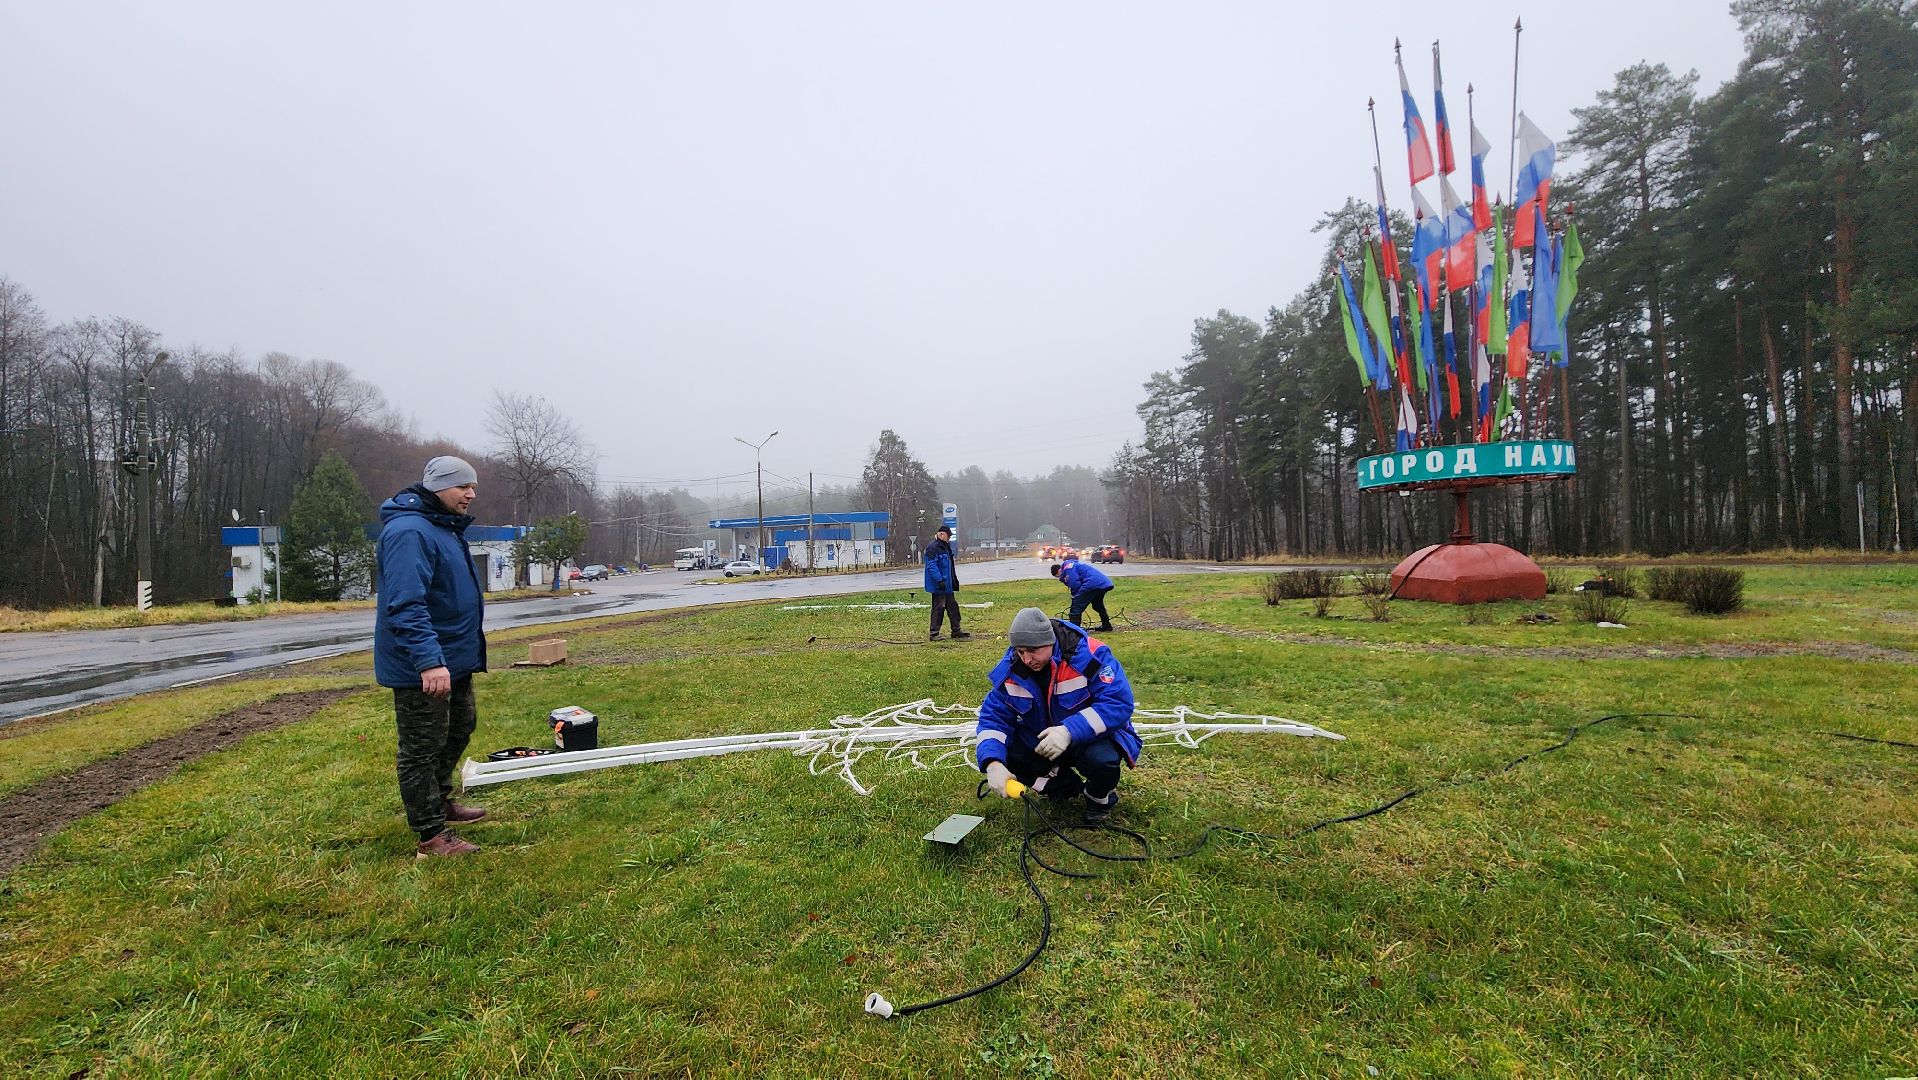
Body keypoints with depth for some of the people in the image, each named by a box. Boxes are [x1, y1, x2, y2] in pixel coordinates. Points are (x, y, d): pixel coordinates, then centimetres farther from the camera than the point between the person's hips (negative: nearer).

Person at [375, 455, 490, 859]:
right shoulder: (410, 531, -21)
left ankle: (439, 801, 41)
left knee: (460, 727, 23)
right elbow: (406, 604, -30)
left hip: (453, 658, 11)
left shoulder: (446, 526, 13)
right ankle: (432, 836, 10)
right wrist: (428, 660, -36)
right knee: (422, 748, 1)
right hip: (422, 667, -11)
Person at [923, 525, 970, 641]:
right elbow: (931, 566, -23)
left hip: (948, 584, 10)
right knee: (938, 608, -5)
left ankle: (956, 631, 22)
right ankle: (934, 634, 2)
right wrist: (939, 580, -28)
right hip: (938, 586, -10)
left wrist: (955, 580, 24)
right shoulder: (932, 547, -16)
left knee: (953, 607, 13)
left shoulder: (946, 546, 16)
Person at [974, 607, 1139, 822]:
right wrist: (992, 763, -33)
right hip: (1039, 742, 5)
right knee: (988, 754, -13)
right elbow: (993, 717, -13)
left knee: (1101, 759, -38)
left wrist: (1070, 731, -42)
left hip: (1091, 738, -5)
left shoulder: (1089, 655, -26)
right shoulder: (1011, 668, -13)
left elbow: (1119, 703, -31)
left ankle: (1100, 799, 2)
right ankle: (1066, 786, 8)